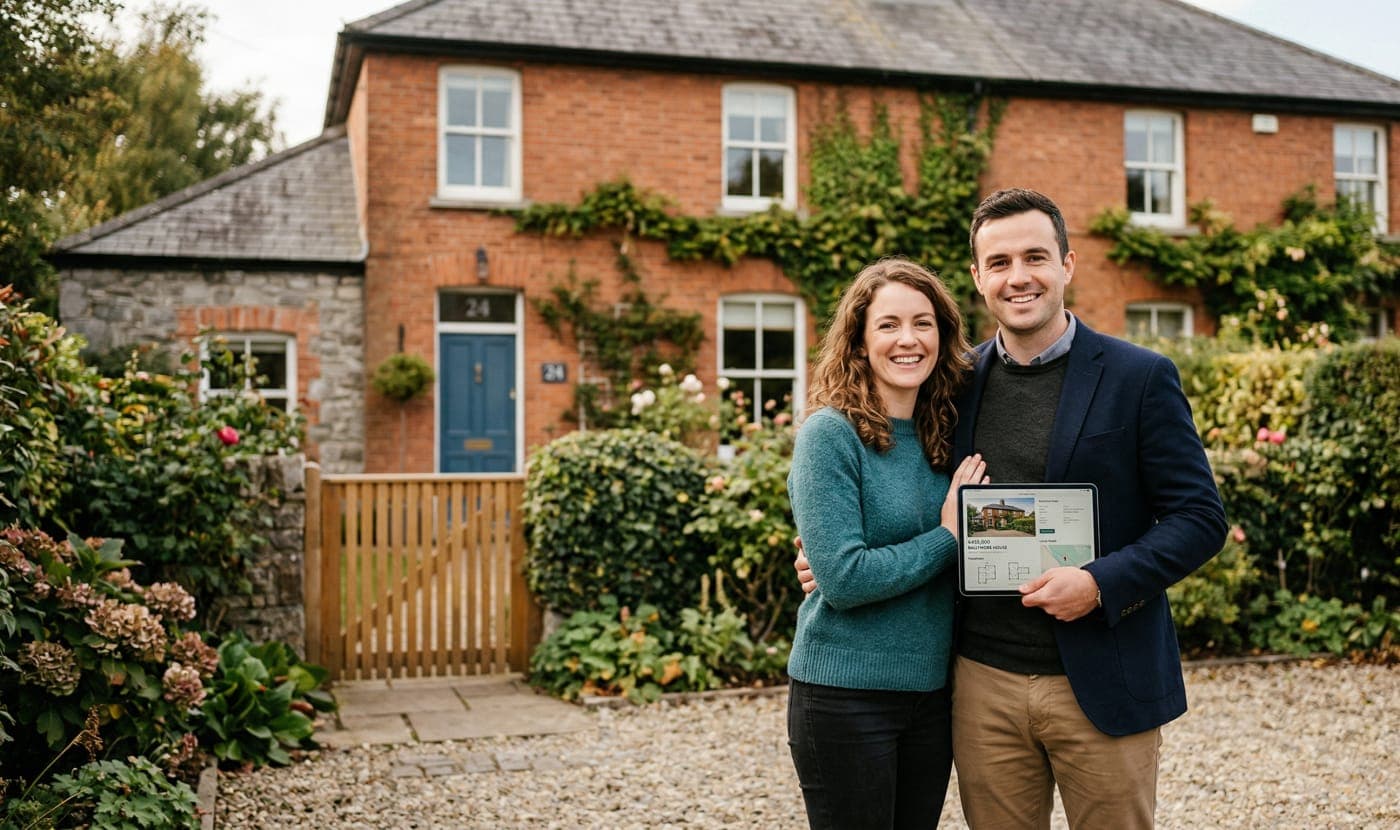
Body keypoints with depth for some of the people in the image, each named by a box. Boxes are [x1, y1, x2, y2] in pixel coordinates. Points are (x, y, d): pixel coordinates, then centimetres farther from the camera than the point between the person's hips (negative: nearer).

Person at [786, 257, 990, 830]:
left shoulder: (941, 435, 6)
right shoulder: (830, 434, -12)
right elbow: (842, 578, -20)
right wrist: (948, 536, -13)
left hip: (931, 691, 6)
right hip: (846, 696, -6)